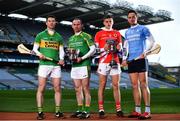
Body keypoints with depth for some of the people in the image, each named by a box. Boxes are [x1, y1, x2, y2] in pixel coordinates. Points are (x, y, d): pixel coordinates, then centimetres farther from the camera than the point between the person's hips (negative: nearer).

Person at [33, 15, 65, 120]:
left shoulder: (59, 37, 16)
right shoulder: (40, 35, 9)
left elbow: (61, 50, 16)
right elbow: (35, 49, 7)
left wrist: (62, 59, -3)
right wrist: (39, 54, -13)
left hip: (56, 65, 2)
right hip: (44, 64, -2)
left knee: (58, 88, 1)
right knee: (41, 88, -5)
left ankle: (58, 111, 9)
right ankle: (40, 112, -1)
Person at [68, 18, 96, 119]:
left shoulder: (86, 36, 0)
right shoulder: (71, 39, 20)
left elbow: (93, 49, -7)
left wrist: (82, 58, -14)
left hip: (84, 65, -7)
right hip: (74, 65, 7)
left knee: (85, 88, -7)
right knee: (77, 89, 9)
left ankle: (86, 111, -4)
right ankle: (80, 110, 16)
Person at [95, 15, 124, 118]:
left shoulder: (117, 33, 15)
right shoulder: (99, 34, 8)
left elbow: (120, 48, 18)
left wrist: (118, 48, -5)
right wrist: (104, 49, -13)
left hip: (115, 61, 2)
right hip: (103, 62, -2)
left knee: (116, 85, 0)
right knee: (102, 85, -2)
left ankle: (118, 109, 3)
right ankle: (101, 109, -1)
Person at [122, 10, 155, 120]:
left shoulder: (143, 29, 2)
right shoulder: (127, 32, 19)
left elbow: (152, 41, -5)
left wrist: (145, 53, -18)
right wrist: (124, 58, 8)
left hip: (141, 59, -6)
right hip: (131, 60, 6)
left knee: (143, 85, -9)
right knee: (135, 86, 5)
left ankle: (147, 111, -8)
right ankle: (137, 110, 10)